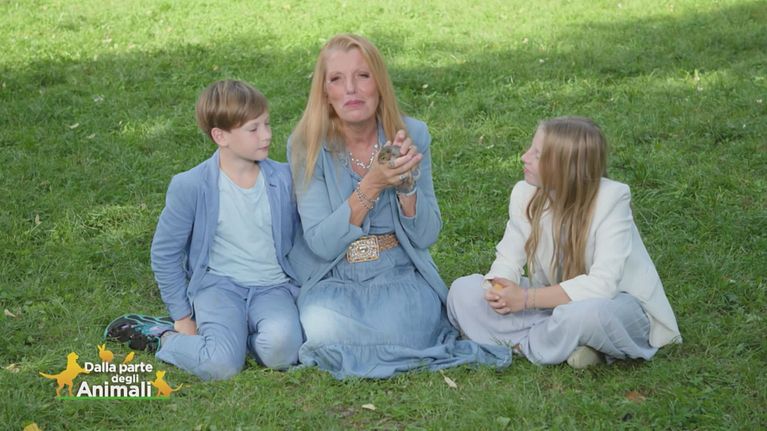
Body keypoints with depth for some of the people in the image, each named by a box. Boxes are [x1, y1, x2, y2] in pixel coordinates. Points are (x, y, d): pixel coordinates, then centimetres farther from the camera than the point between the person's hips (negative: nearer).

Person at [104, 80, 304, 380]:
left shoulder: (282, 178, 1)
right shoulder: (191, 186, -9)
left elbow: (295, 239, 15)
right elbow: (164, 253, 1)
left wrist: (299, 285, 5)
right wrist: (182, 317, 3)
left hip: (273, 287, 2)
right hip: (219, 284, -2)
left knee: (281, 350, -31)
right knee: (221, 365, -27)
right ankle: (160, 336, 1)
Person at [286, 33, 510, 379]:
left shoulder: (411, 135, -3)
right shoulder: (306, 145, -8)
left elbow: (426, 236, -2)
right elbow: (321, 244, -14)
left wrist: (406, 183, -21)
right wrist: (372, 184, -24)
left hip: (401, 276, 0)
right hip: (334, 280, 0)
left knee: (397, 328, -31)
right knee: (324, 330, -32)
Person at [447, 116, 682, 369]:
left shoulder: (611, 198, -23)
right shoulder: (525, 193, -6)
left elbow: (602, 285, -29)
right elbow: (508, 259, -2)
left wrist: (527, 298, -30)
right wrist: (499, 289, -27)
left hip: (618, 304, -6)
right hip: (555, 301, 6)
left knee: (585, 313, -43)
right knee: (464, 290, -12)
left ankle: (525, 344, -11)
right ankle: (567, 344, -20)